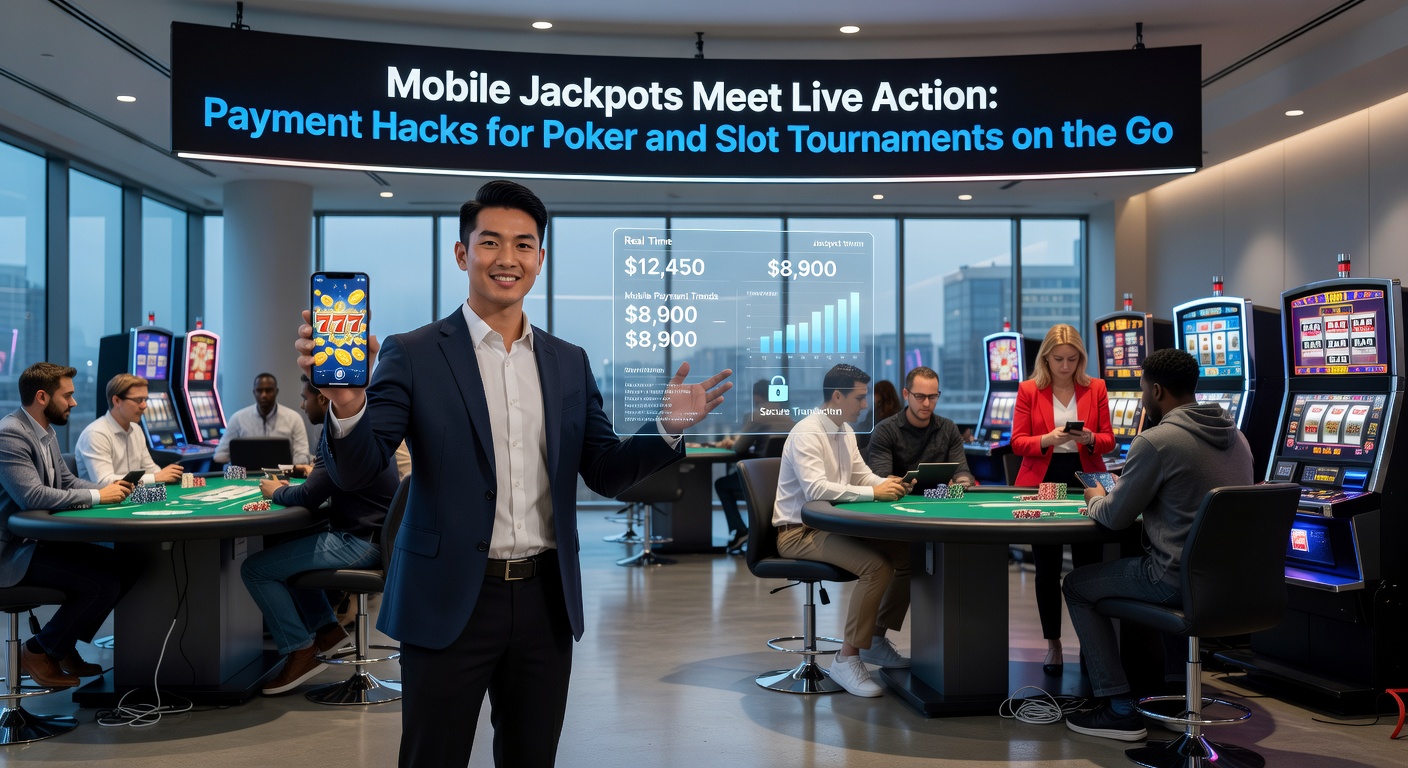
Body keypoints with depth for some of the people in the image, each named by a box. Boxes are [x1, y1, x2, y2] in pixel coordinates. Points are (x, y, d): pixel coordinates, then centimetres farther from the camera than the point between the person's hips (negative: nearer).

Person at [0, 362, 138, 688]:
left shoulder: (46, 432, 12)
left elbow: (67, 481, 18)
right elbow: (33, 496, -29)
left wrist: (110, 488, 0)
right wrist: (97, 497, -21)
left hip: (41, 539, 10)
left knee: (125, 569, 0)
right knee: (104, 583, -21)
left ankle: (64, 646, 12)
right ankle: (37, 651, 1)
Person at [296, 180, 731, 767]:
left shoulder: (570, 362, 7)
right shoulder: (413, 355, -5)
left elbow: (605, 473, 7)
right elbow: (354, 469, -10)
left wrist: (668, 427, -10)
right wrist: (346, 406, -32)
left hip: (545, 602, 4)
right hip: (450, 602, -4)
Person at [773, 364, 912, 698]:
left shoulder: (845, 431, 11)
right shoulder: (806, 433, -18)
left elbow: (862, 474, 18)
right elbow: (816, 489, -29)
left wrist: (889, 484, -4)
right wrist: (873, 492, -29)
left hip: (833, 526, 9)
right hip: (799, 532, -9)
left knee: (908, 554, -2)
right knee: (876, 566, -28)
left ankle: (876, 639, 13)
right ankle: (847, 658, -17)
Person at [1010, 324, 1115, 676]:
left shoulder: (1095, 389, 7)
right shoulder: (1029, 390, 3)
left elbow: (1108, 440, 7)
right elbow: (1018, 443, -1)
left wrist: (1090, 439, -15)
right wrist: (1048, 439, -20)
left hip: (1085, 481, 1)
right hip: (1043, 483, -1)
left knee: (1090, 566, -3)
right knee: (1047, 570, 3)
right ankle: (1053, 644, 14)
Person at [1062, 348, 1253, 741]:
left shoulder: (1155, 440, -15)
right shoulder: (1234, 435, 10)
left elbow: (1115, 517, -8)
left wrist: (1096, 499, 14)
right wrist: (1125, 491, 23)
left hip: (1183, 580, -8)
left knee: (1078, 586, 12)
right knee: (1136, 566, 34)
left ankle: (1119, 709, 9)